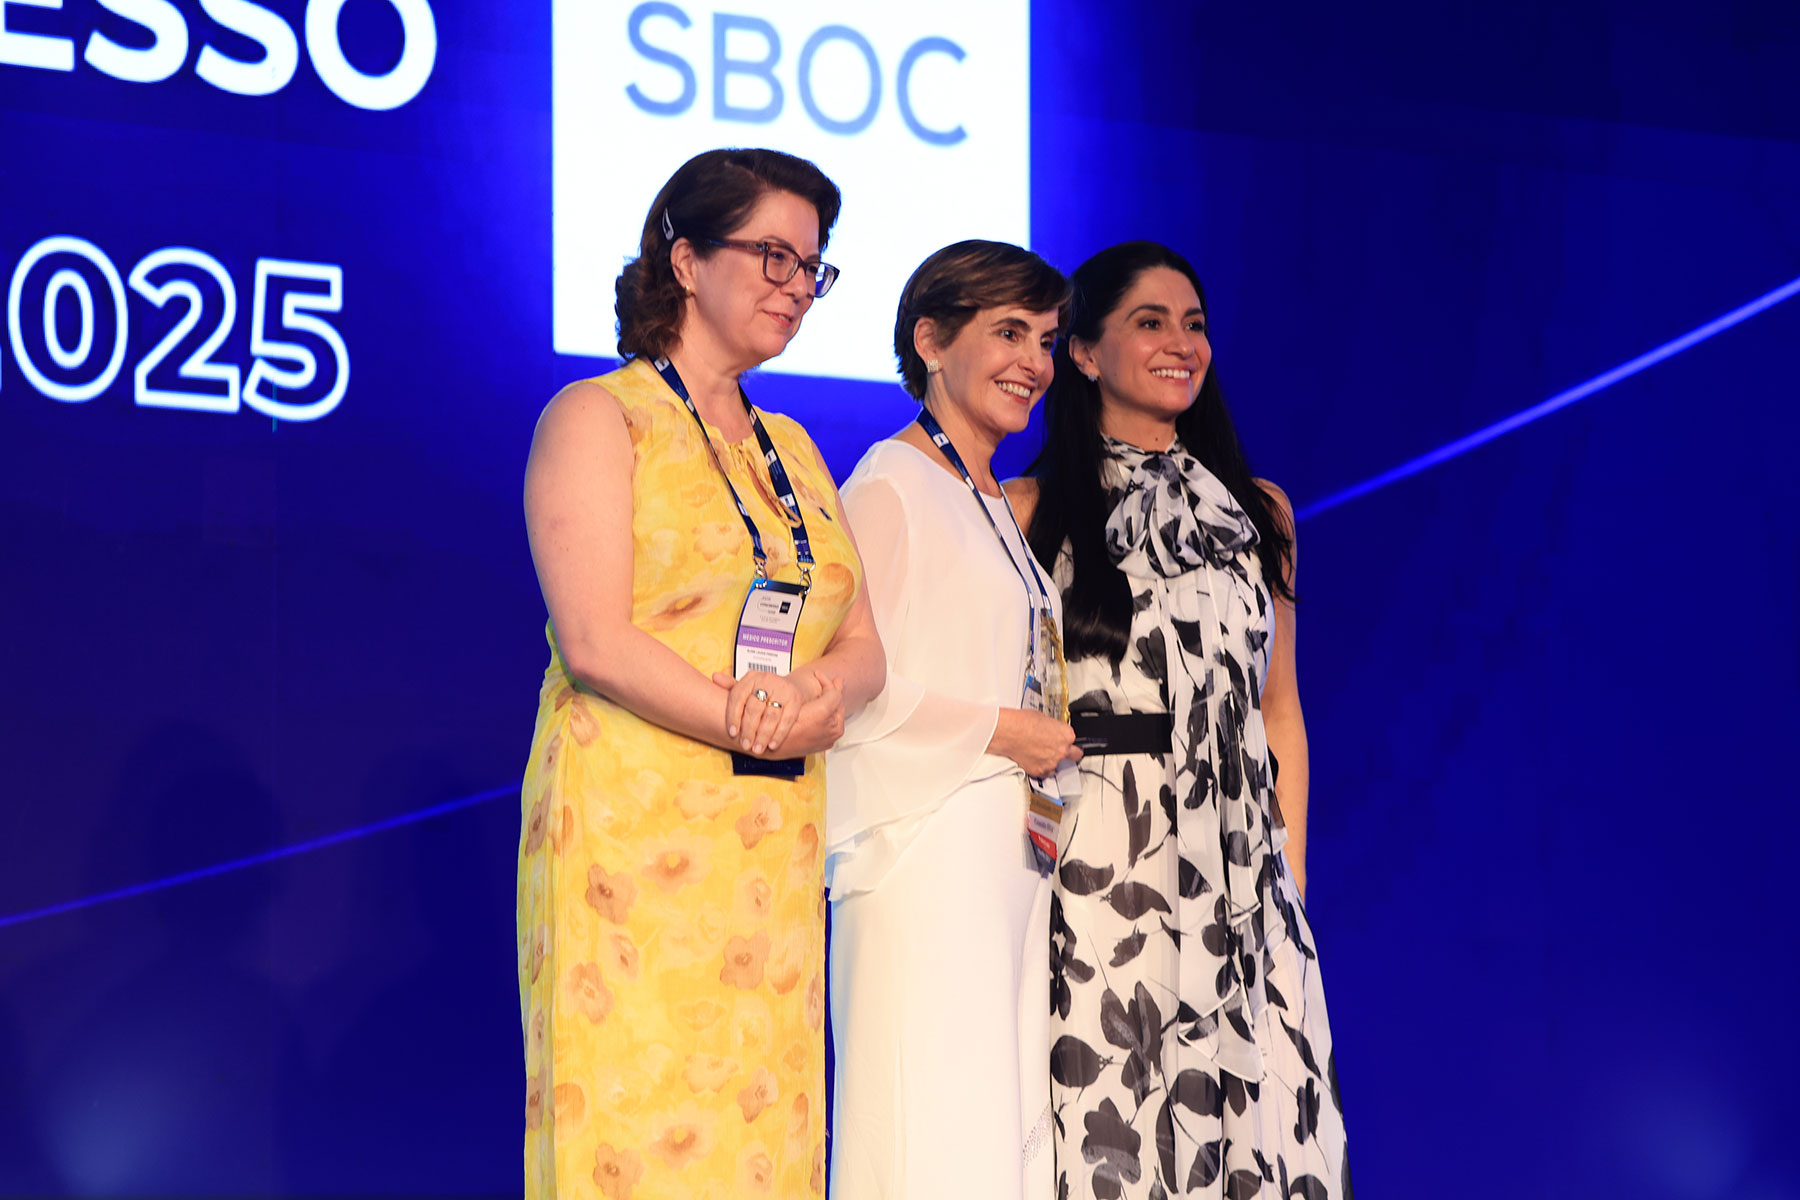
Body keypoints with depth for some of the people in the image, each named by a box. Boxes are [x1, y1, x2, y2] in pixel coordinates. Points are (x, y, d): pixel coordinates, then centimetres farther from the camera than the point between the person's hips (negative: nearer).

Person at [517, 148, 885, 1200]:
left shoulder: (792, 447, 20)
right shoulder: (598, 416, 0)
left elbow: (864, 646, 13)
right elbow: (596, 641, -11)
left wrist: (822, 697, -9)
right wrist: (755, 719, -12)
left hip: (773, 852, 6)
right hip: (633, 832, -6)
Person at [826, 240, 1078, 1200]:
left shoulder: (993, 507, 20)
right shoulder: (891, 486, -8)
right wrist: (1000, 730, -11)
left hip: (1005, 853, 9)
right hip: (925, 853, -9)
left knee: (1008, 1115, 6)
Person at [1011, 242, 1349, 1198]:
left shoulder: (1258, 514, 15)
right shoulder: (1033, 511, 3)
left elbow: (1280, 709, 16)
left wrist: (1290, 885, 10)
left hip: (1239, 870, 4)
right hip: (1099, 867, -4)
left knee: (1259, 1115, 0)